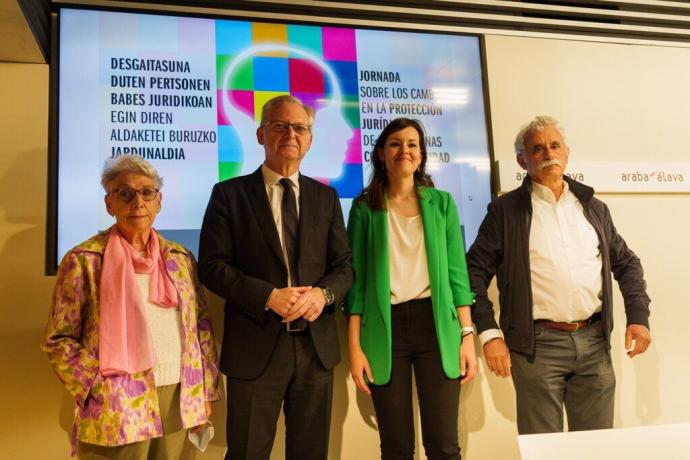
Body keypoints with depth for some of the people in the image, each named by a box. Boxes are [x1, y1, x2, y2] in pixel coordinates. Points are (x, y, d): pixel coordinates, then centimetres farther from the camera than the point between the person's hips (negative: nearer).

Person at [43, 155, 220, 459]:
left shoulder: (180, 258, 7)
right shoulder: (84, 260, -5)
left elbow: (202, 328, 9)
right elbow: (58, 340, -4)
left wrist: (204, 393, 6)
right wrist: (100, 386, -13)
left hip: (179, 400, 4)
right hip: (117, 408, -4)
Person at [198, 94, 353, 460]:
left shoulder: (326, 197, 11)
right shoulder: (229, 194, 0)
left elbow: (344, 265, 9)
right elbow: (212, 266, -6)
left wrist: (323, 294, -13)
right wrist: (269, 296, -18)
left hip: (316, 345, 3)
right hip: (255, 347, -3)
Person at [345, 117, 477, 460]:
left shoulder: (441, 202, 8)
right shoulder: (365, 207, 5)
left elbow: (456, 272, 7)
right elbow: (357, 279, 3)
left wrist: (467, 335, 0)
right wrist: (355, 346, -2)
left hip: (435, 324, 1)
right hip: (385, 327, 0)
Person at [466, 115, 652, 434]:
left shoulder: (593, 208, 13)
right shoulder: (505, 210, -1)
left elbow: (626, 263, 19)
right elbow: (475, 270, -4)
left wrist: (638, 317, 7)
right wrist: (490, 334, -10)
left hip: (594, 340, 4)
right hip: (537, 345, -4)